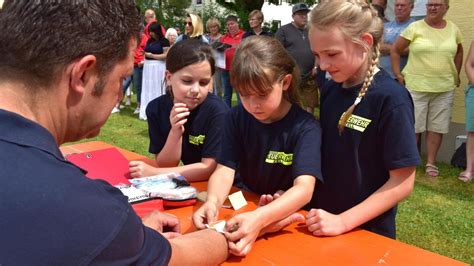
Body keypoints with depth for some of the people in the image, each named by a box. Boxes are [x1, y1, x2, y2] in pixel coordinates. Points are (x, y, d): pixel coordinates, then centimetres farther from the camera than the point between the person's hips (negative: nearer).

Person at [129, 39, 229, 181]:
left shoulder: (217, 110, -20)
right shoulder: (156, 108, -9)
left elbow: (209, 168, -19)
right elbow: (164, 165, -8)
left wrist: (153, 173, -21)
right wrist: (175, 132, -25)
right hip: (187, 186, 3)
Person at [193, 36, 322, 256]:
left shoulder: (305, 127, -16)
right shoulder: (236, 118, -3)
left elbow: (304, 188, -27)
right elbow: (224, 169, -10)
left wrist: (260, 218, -45)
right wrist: (213, 202, -32)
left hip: (289, 217, -3)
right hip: (245, 208, 4)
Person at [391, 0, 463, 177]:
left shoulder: (453, 29, 6)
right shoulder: (415, 27, -5)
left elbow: (459, 51, 23)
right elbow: (395, 50, -1)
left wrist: (456, 74, 16)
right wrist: (397, 74, -5)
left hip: (444, 88, 3)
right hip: (416, 86, -3)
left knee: (437, 127, 7)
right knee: (413, 126, 2)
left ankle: (431, 163, 19)